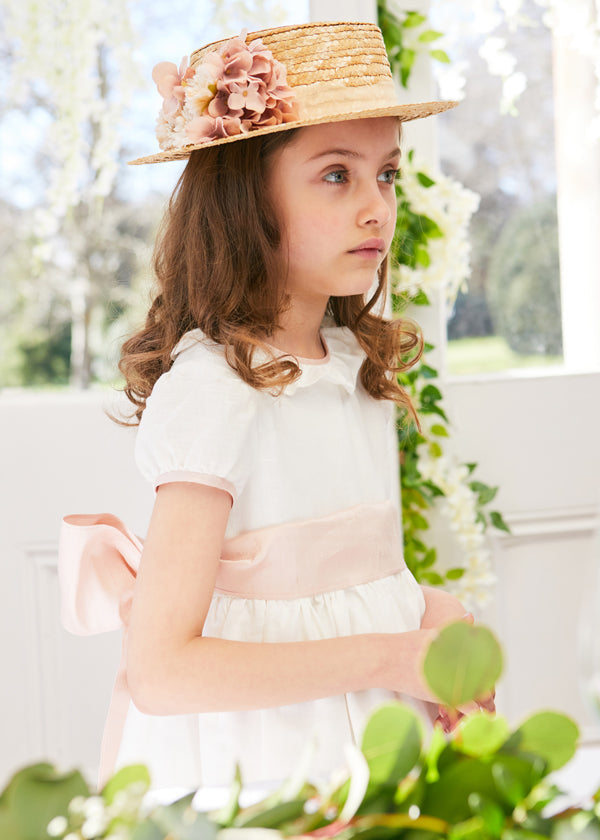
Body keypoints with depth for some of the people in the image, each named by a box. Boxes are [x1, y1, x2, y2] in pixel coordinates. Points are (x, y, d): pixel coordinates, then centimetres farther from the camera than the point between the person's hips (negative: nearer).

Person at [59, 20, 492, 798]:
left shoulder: (361, 365, 2)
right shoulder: (213, 386, -21)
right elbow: (158, 672, -25)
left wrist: (423, 605, -4)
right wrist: (389, 657, -21)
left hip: (369, 737, 7)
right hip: (256, 763, -6)